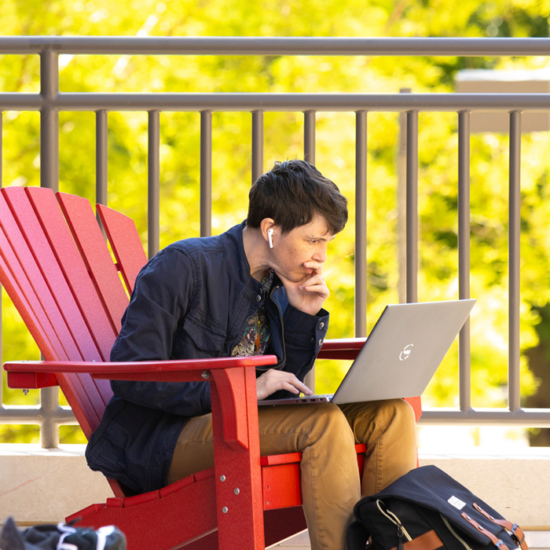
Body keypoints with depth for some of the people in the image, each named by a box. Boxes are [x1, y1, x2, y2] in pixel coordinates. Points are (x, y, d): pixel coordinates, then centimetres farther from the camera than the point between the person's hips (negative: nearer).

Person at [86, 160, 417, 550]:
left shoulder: (276, 284, 13)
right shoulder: (183, 267, -10)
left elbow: (283, 389, 15)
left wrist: (304, 316, 0)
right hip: (157, 440, -8)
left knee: (391, 415, -9)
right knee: (323, 423, -31)